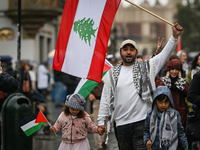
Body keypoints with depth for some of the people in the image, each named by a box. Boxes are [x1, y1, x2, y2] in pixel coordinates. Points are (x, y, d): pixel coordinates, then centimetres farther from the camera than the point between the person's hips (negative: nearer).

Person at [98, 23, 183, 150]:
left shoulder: (145, 68, 7)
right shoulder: (112, 74, 12)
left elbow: (164, 55, 1)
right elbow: (105, 99, 13)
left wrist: (175, 36, -11)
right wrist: (101, 121, 9)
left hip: (142, 121, -2)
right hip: (121, 124, 3)